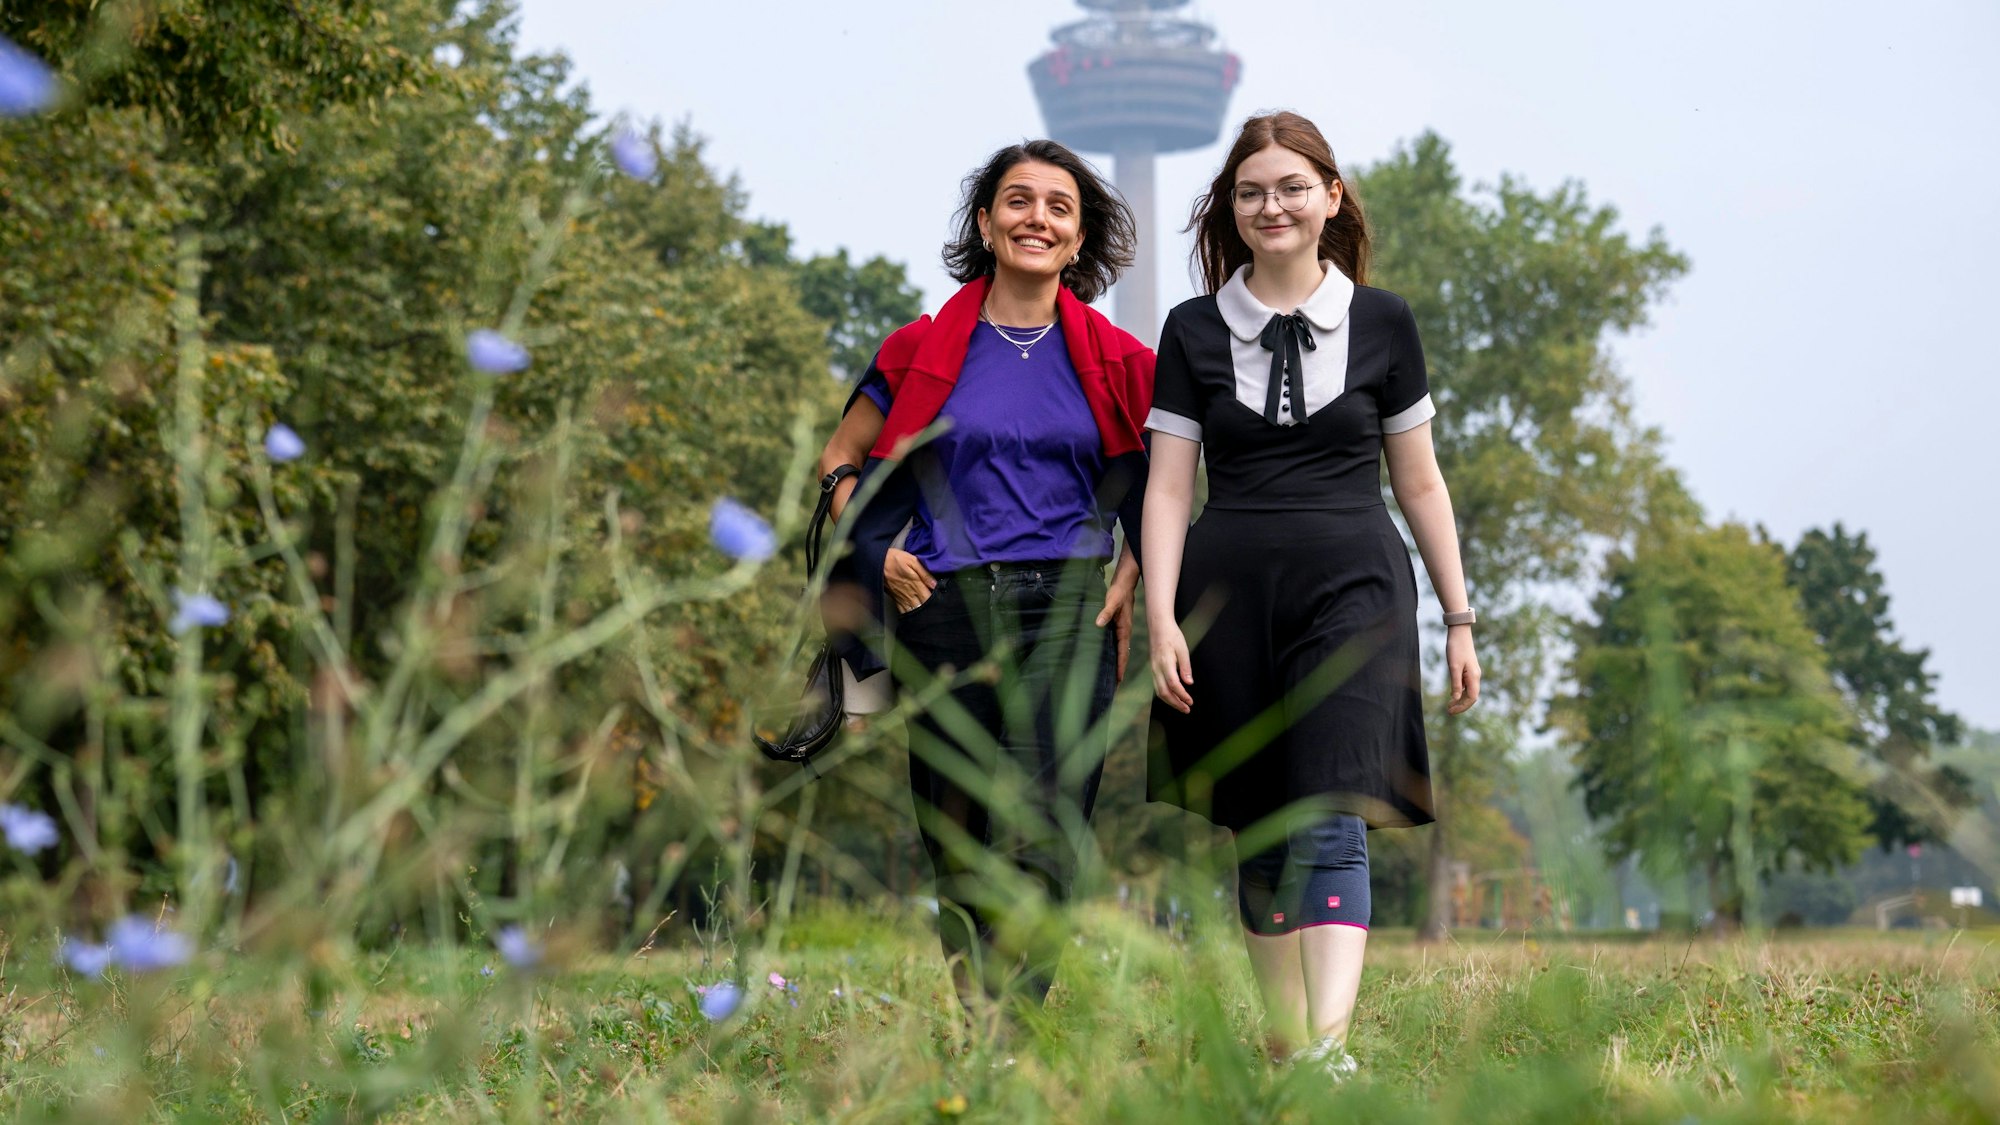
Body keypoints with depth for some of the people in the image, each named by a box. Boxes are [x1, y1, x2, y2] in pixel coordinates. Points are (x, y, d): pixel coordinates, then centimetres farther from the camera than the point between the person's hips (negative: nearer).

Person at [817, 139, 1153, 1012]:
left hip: (1069, 611, -1)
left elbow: (1159, 483, 20)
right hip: (946, 612, 1)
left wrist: (1132, 579, 5)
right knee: (959, 845, 4)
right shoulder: (921, 352, 7)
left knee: (1039, 834, -18)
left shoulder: (1115, 363, 8)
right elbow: (841, 462, 18)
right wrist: (878, 555, 4)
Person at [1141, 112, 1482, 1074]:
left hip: (1352, 588, -1)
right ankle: (1281, 1038, 16)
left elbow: (1419, 482, 13)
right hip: (1230, 591, 2)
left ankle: (1330, 1045, -28)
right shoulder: (1195, 332, 8)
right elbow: (1168, 487, 5)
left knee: (1332, 822, -16)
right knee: (1261, 833, 6)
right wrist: (1161, 619, -6)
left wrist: (1458, 616, 11)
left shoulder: (1381, 323, 8)